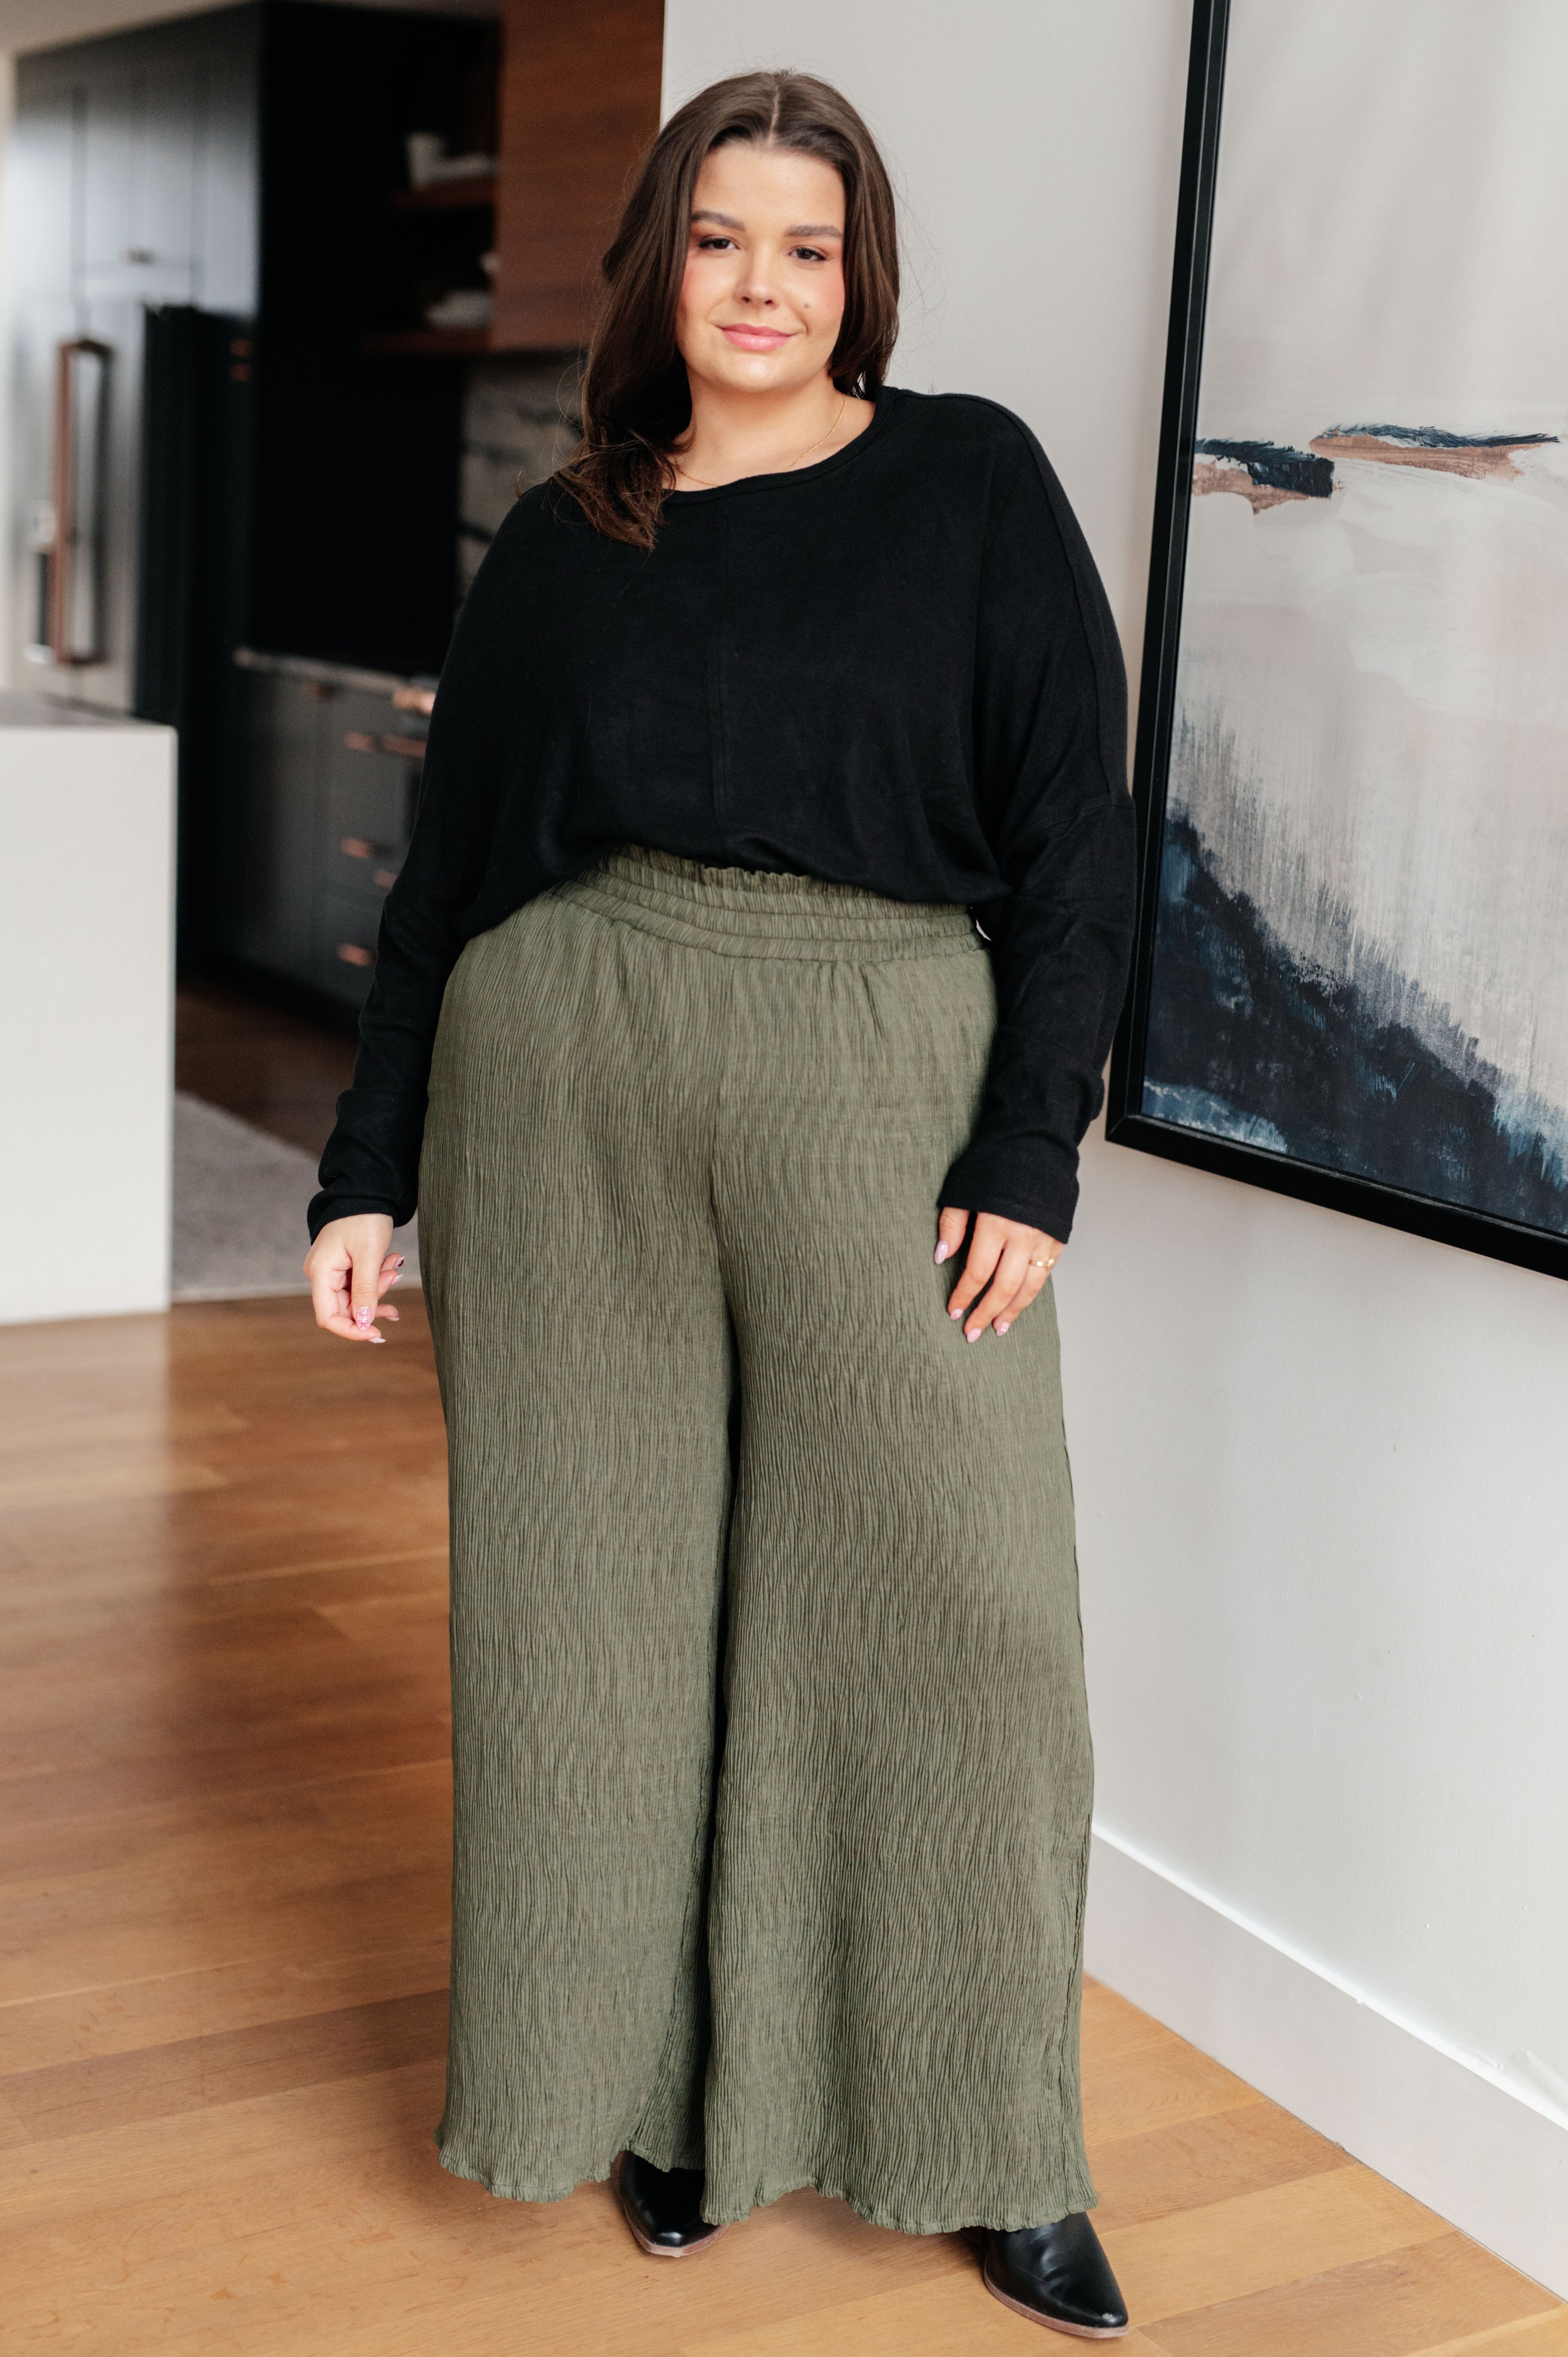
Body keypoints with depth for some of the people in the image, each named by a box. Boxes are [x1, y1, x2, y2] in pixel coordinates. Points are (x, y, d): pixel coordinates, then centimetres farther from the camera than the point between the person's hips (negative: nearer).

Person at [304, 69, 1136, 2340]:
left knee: (956, 1606, -1)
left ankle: (996, 2146, 16)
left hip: (881, 1085, -2)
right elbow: (445, 872, 12)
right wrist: (366, 1176, 8)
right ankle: (663, 2082, 25)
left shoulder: (972, 485, 4)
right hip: (564, 1081, 2)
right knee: (609, 1596, 6)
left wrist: (1032, 1150, -10)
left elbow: (1076, 833, -1)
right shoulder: (558, 544, 11)